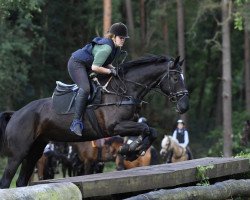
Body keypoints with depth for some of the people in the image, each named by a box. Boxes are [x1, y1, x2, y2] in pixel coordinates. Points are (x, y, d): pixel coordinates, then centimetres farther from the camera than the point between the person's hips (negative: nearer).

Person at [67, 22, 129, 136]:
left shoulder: (116, 48, 3)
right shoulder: (106, 48, -28)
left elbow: (105, 63, 16)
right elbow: (95, 67, -30)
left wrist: (111, 68, -3)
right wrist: (110, 71, -23)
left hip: (86, 66, 11)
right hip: (76, 63, -11)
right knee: (85, 88, -29)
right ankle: (76, 122, -32)